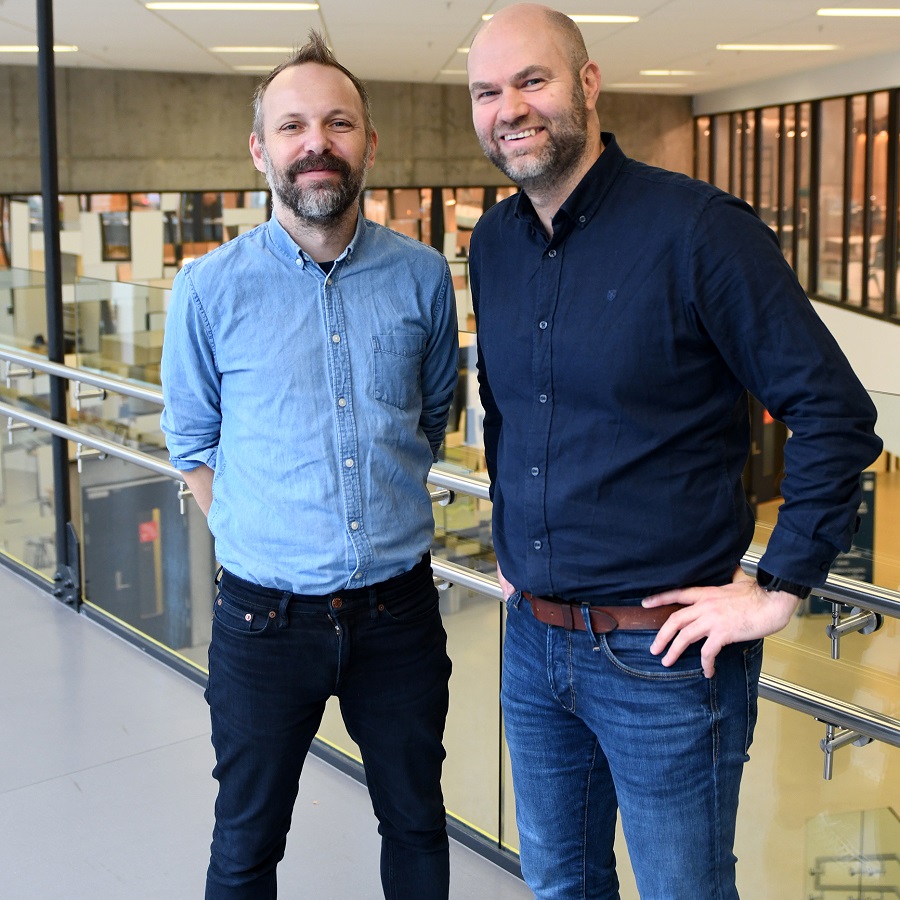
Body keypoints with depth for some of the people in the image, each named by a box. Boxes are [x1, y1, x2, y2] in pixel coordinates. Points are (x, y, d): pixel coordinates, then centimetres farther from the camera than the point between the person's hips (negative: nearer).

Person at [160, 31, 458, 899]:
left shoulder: (421, 276, -2)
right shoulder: (209, 289, -7)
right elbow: (193, 443, 6)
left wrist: (387, 511, 10)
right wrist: (254, 540, 1)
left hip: (398, 608, 2)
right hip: (265, 617, -1)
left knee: (417, 825, 19)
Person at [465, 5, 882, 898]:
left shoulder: (696, 228, -15)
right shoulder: (492, 244, 5)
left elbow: (836, 413, -15)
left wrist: (779, 590, -15)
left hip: (662, 652, -6)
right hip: (533, 639, 6)